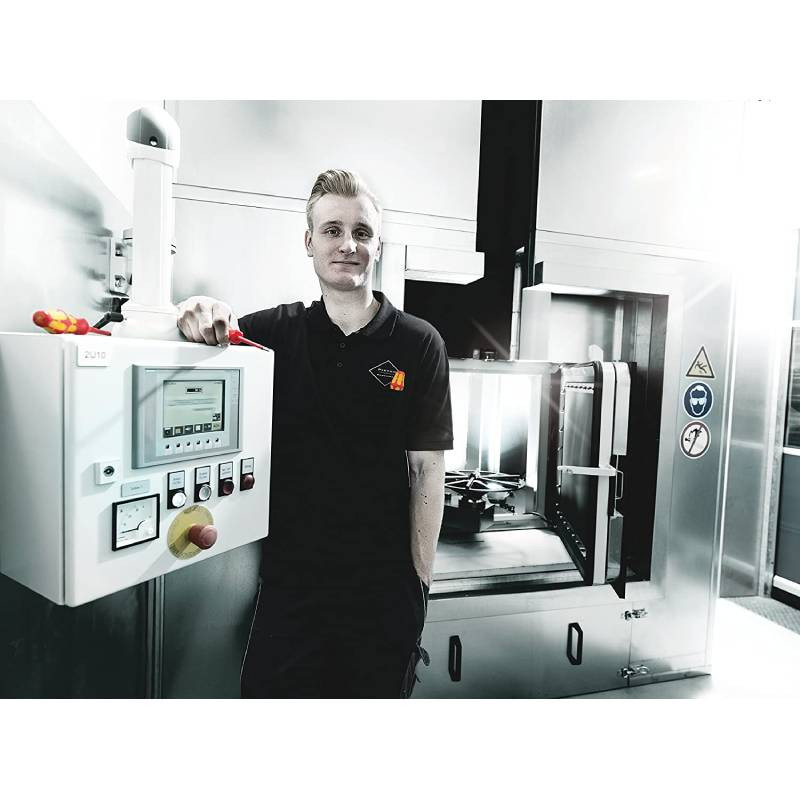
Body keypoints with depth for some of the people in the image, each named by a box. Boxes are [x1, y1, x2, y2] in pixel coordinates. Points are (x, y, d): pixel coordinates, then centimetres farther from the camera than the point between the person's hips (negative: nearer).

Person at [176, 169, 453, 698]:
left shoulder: (418, 344, -7)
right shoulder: (279, 331, 1)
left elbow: (428, 469, -7)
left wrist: (421, 578, -6)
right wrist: (201, 316, -22)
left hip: (384, 582, -1)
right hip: (290, 573, 2)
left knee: (379, 690, 17)